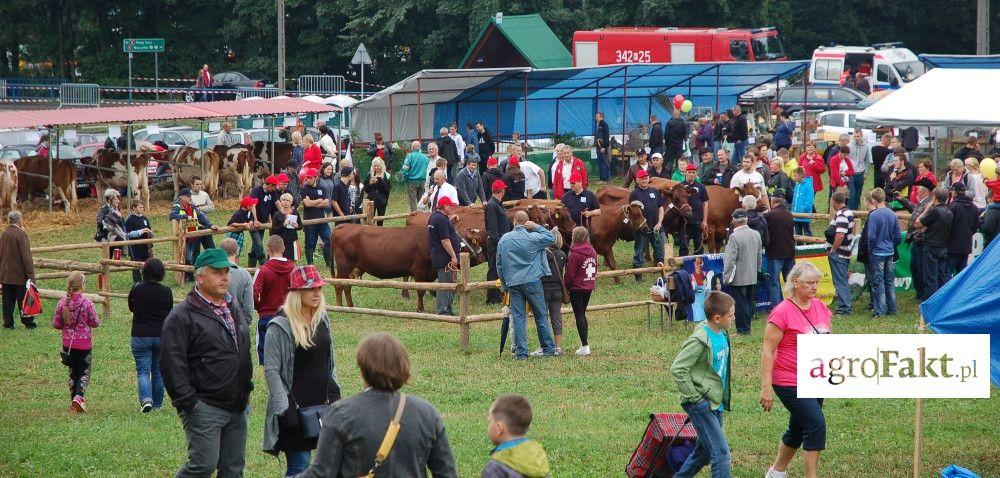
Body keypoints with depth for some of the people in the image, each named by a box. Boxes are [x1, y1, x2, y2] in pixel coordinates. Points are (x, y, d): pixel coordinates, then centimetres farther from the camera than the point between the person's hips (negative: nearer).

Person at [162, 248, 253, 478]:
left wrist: (247, 389, 22)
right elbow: (172, 364, -14)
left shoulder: (233, 308, 15)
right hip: (205, 408, -7)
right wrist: (188, 403, -17)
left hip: (237, 407, 7)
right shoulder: (183, 315, -10)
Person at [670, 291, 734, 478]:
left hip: (716, 403, 9)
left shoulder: (722, 334, 6)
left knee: (704, 452, 18)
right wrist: (694, 397, -18)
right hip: (701, 404, -9)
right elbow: (677, 368, -22)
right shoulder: (700, 341, -21)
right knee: (721, 454, -12)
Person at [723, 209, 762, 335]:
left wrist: (726, 277, -10)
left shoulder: (734, 237, -20)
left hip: (739, 277, -7)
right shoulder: (756, 234, 2)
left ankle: (743, 329, 5)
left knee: (740, 303, 0)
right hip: (752, 277, 7)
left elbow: (730, 260, -19)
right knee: (750, 302, 14)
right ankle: (747, 327, 22)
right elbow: (759, 256, 13)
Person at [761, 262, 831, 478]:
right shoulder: (782, 312, -16)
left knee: (798, 429, 17)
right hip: (790, 383, -8)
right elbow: (767, 351, -16)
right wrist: (766, 387, -19)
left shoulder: (820, 307, 6)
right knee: (816, 424, -17)